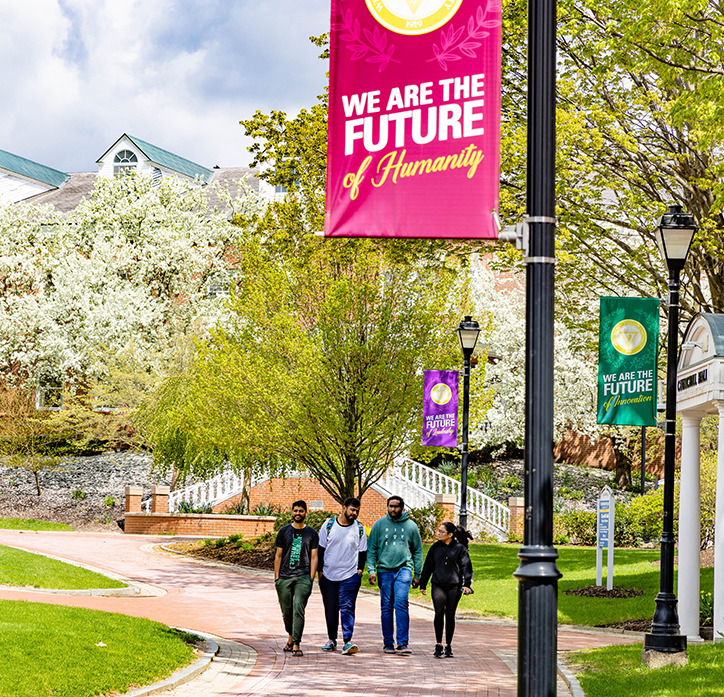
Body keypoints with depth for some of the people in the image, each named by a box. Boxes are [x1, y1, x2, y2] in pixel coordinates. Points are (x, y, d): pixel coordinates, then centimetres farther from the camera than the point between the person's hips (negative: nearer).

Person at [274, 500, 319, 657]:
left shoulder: (312, 533, 7)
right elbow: (278, 556, 10)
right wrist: (276, 578, 3)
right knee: (286, 611, 6)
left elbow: (313, 557, 6)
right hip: (284, 577, 2)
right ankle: (291, 636, 33)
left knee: (298, 609, -14)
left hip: (303, 576, -2)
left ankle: (296, 645, -15)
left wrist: (310, 579, -4)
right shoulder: (284, 531, 10)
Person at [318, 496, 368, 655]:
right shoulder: (329, 525, 1)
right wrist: (320, 570, 2)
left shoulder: (359, 528, 4)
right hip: (328, 575, 1)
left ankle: (348, 641, -16)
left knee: (347, 608, -11)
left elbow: (362, 552, 10)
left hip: (350, 575, -1)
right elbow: (321, 549, 5)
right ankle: (332, 639, 23)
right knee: (330, 609, 8)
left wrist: (360, 569, -1)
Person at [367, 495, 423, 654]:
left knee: (401, 603, -15)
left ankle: (402, 643, -15)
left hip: (403, 568, -1)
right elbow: (371, 549, 6)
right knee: (386, 607, 4)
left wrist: (417, 574, 8)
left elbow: (418, 551, 12)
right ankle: (388, 643, 12)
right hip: (384, 570, 1)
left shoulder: (411, 526, 7)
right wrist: (371, 570, -5)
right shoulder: (379, 524, 6)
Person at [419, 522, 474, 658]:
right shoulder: (435, 548, 9)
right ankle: (438, 645, -5)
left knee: (450, 615, 3)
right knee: (439, 613, -14)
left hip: (454, 587, -1)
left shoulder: (460, 548, 1)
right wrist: (423, 584, 15)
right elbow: (428, 566, 14)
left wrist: (466, 584, -11)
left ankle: (448, 646, 15)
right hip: (438, 586, 1)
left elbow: (466, 566, 0)